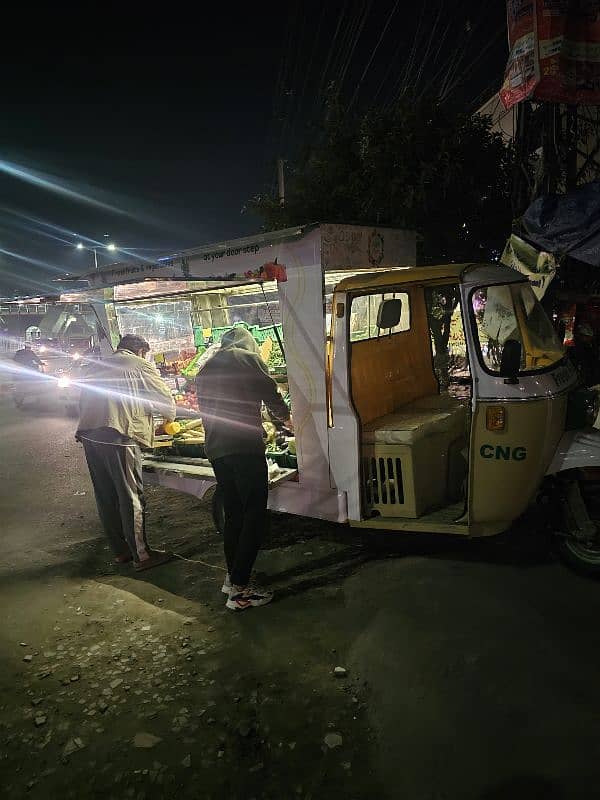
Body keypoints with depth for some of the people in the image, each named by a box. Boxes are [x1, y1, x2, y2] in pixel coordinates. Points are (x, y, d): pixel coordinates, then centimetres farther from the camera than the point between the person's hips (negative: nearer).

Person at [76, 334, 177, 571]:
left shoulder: (95, 367, 24)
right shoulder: (140, 365, 6)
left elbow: (84, 402, 23)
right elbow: (165, 397, 9)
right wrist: (170, 418, 27)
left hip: (87, 434, 7)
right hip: (117, 435, -7)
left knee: (105, 496, 12)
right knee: (131, 496, -1)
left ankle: (120, 550, 23)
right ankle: (141, 555, 4)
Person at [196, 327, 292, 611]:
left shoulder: (204, 370, 21)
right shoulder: (248, 359, 2)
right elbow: (269, 393, 0)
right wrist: (286, 417, 18)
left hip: (215, 449, 7)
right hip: (245, 446, -7)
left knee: (232, 514, 17)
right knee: (254, 515, -3)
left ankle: (232, 576, 24)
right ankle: (239, 590, -5)